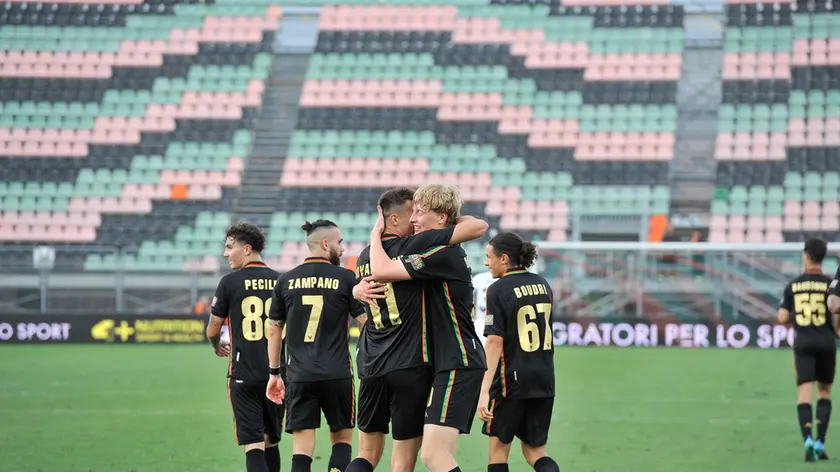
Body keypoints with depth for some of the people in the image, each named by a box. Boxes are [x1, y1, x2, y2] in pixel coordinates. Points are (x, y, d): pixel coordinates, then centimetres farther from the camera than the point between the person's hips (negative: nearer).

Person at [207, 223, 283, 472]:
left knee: (253, 443, -5)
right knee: (271, 441, 17)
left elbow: (213, 329, 2)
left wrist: (217, 345, 25)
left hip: (244, 374, -4)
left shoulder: (230, 282, -5)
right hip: (276, 373, 4)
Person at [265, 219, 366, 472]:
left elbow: (274, 330, 12)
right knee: (342, 439, 14)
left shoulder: (286, 280, 7)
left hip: (299, 376, 2)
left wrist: (274, 373, 19)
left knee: (302, 449, 0)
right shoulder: (345, 278, -2)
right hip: (337, 375, -2)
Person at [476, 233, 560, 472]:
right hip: (544, 379, 6)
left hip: (511, 380, -6)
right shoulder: (542, 284, 9)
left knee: (499, 447, 9)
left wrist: (484, 390, -20)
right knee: (534, 451, 10)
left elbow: (495, 341, -18)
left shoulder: (498, 290, -12)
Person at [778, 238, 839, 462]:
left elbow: (782, 318, 1)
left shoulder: (793, 286, 4)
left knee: (804, 393, -4)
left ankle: (808, 439, -25)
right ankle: (820, 442, 10)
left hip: (803, 343, 0)